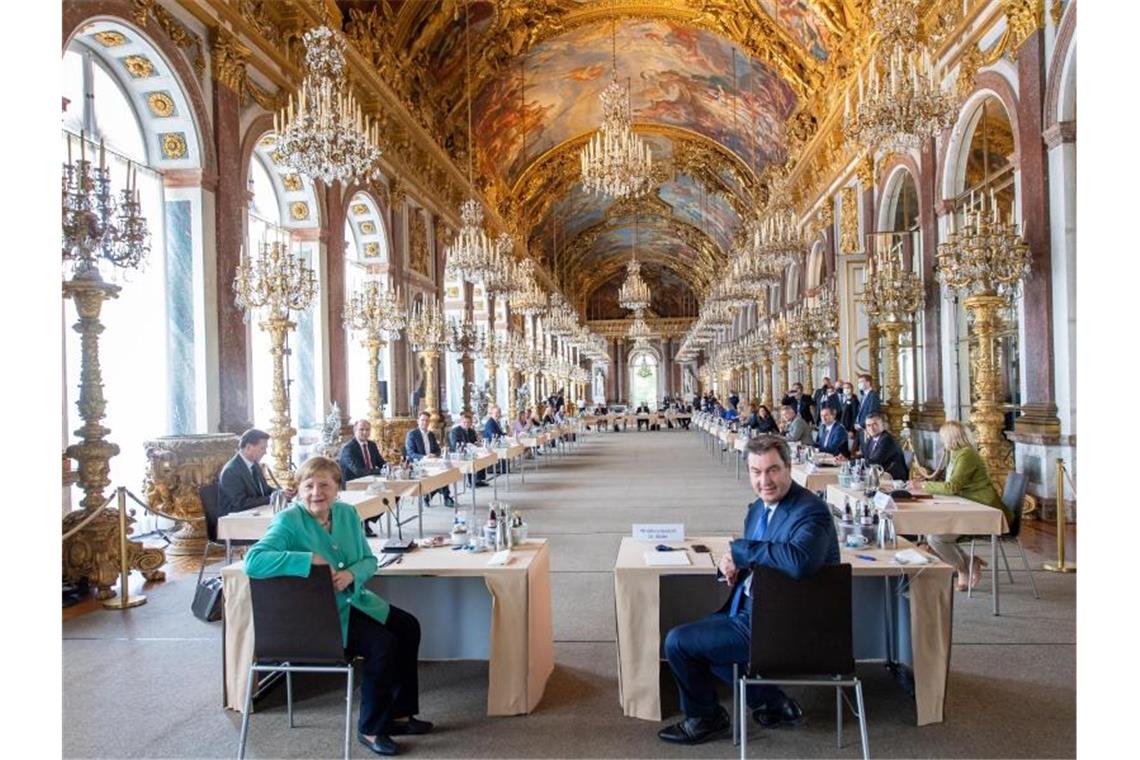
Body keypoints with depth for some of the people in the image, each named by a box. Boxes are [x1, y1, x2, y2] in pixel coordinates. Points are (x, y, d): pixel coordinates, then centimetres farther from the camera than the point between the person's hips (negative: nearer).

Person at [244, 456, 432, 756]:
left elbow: (369, 559, 5)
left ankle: (398, 713, 19)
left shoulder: (346, 513, 0)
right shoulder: (288, 521, -20)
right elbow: (253, 561, -35)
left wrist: (351, 574, -19)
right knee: (383, 644, -22)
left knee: (408, 627, 4)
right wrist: (312, 558, -34)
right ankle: (370, 728, 0)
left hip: (353, 600, 8)